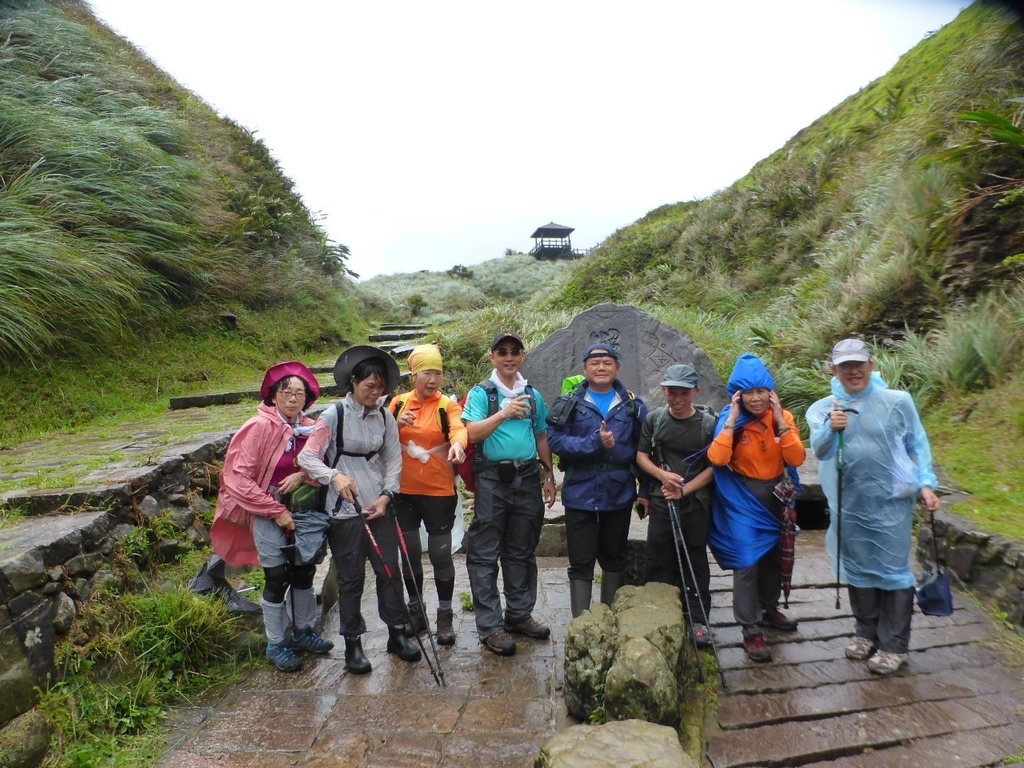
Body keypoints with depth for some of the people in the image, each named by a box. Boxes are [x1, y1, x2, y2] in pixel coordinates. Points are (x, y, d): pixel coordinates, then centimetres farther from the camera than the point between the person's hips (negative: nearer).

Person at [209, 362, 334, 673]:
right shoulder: (260, 427, -16)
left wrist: (303, 475, -16)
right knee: (277, 578, 3)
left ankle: (302, 632, 36)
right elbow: (238, 477, -17)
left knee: (304, 572, 15)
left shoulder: (311, 428, -3)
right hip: (269, 514, -4)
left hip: (304, 511, 5)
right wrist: (276, 511, -15)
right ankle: (276, 645, 24)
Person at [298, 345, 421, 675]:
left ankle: (397, 634, 25)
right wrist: (335, 477, -28)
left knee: (390, 571, 8)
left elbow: (393, 460, 4)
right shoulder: (334, 415, -9)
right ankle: (353, 644, 24)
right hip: (345, 509, -3)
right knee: (351, 578, 6)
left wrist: (386, 495, -9)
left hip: (380, 506, 4)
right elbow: (306, 457, -11)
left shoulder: (385, 417, 2)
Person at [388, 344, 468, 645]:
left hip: (439, 491, -3)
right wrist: (395, 424, -13)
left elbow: (458, 428, -25)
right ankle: (415, 609, 35)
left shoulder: (448, 405, -5)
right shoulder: (399, 403, 5)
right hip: (404, 490, 3)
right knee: (410, 553, 15)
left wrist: (457, 443, -48)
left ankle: (445, 614, 22)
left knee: (440, 554, 3)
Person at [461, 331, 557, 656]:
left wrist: (549, 477, 13)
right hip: (492, 479, -4)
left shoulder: (533, 395, 11)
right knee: (485, 555, 0)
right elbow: (473, 433, -13)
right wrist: (504, 414, -25)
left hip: (527, 478, 4)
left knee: (522, 552, 14)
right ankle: (490, 626, 10)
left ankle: (519, 614, 27)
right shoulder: (481, 393, -1)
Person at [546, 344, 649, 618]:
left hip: (619, 494, 2)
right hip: (581, 494, -2)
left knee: (614, 559, 17)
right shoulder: (568, 404, -2)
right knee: (581, 562, 6)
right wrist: (594, 443, -22)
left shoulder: (634, 406, 3)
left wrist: (646, 490, 1)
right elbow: (555, 441, -13)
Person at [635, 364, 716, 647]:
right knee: (656, 560, 7)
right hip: (661, 501, 1)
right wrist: (662, 475, -12)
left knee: (695, 561, 9)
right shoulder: (654, 419, 0)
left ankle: (698, 620, 22)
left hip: (696, 503, -1)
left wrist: (684, 490, -13)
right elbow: (641, 456, 5)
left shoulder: (709, 423, -6)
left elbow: (713, 467, -4)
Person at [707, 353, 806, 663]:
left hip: (776, 496, 5)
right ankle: (751, 631, 3)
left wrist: (780, 421, -21)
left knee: (774, 556, 19)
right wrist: (732, 419, -27)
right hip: (743, 499, -4)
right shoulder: (731, 420, -13)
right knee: (747, 562, -8)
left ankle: (769, 609, 42)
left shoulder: (783, 416, -4)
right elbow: (717, 459, -28)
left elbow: (797, 459, -14)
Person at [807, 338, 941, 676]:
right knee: (857, 569, 14)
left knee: (893, 571, 5)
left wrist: (925, 484, -3)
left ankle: (894, 645, 19)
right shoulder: (823, 409, -2)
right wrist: (831, 429, -36)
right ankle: (866, 632, 32)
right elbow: (819, 450, -16)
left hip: (891, 502, -2)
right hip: (849, 504, 2)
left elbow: (917, 445, 5)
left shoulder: (897, 401, -3)